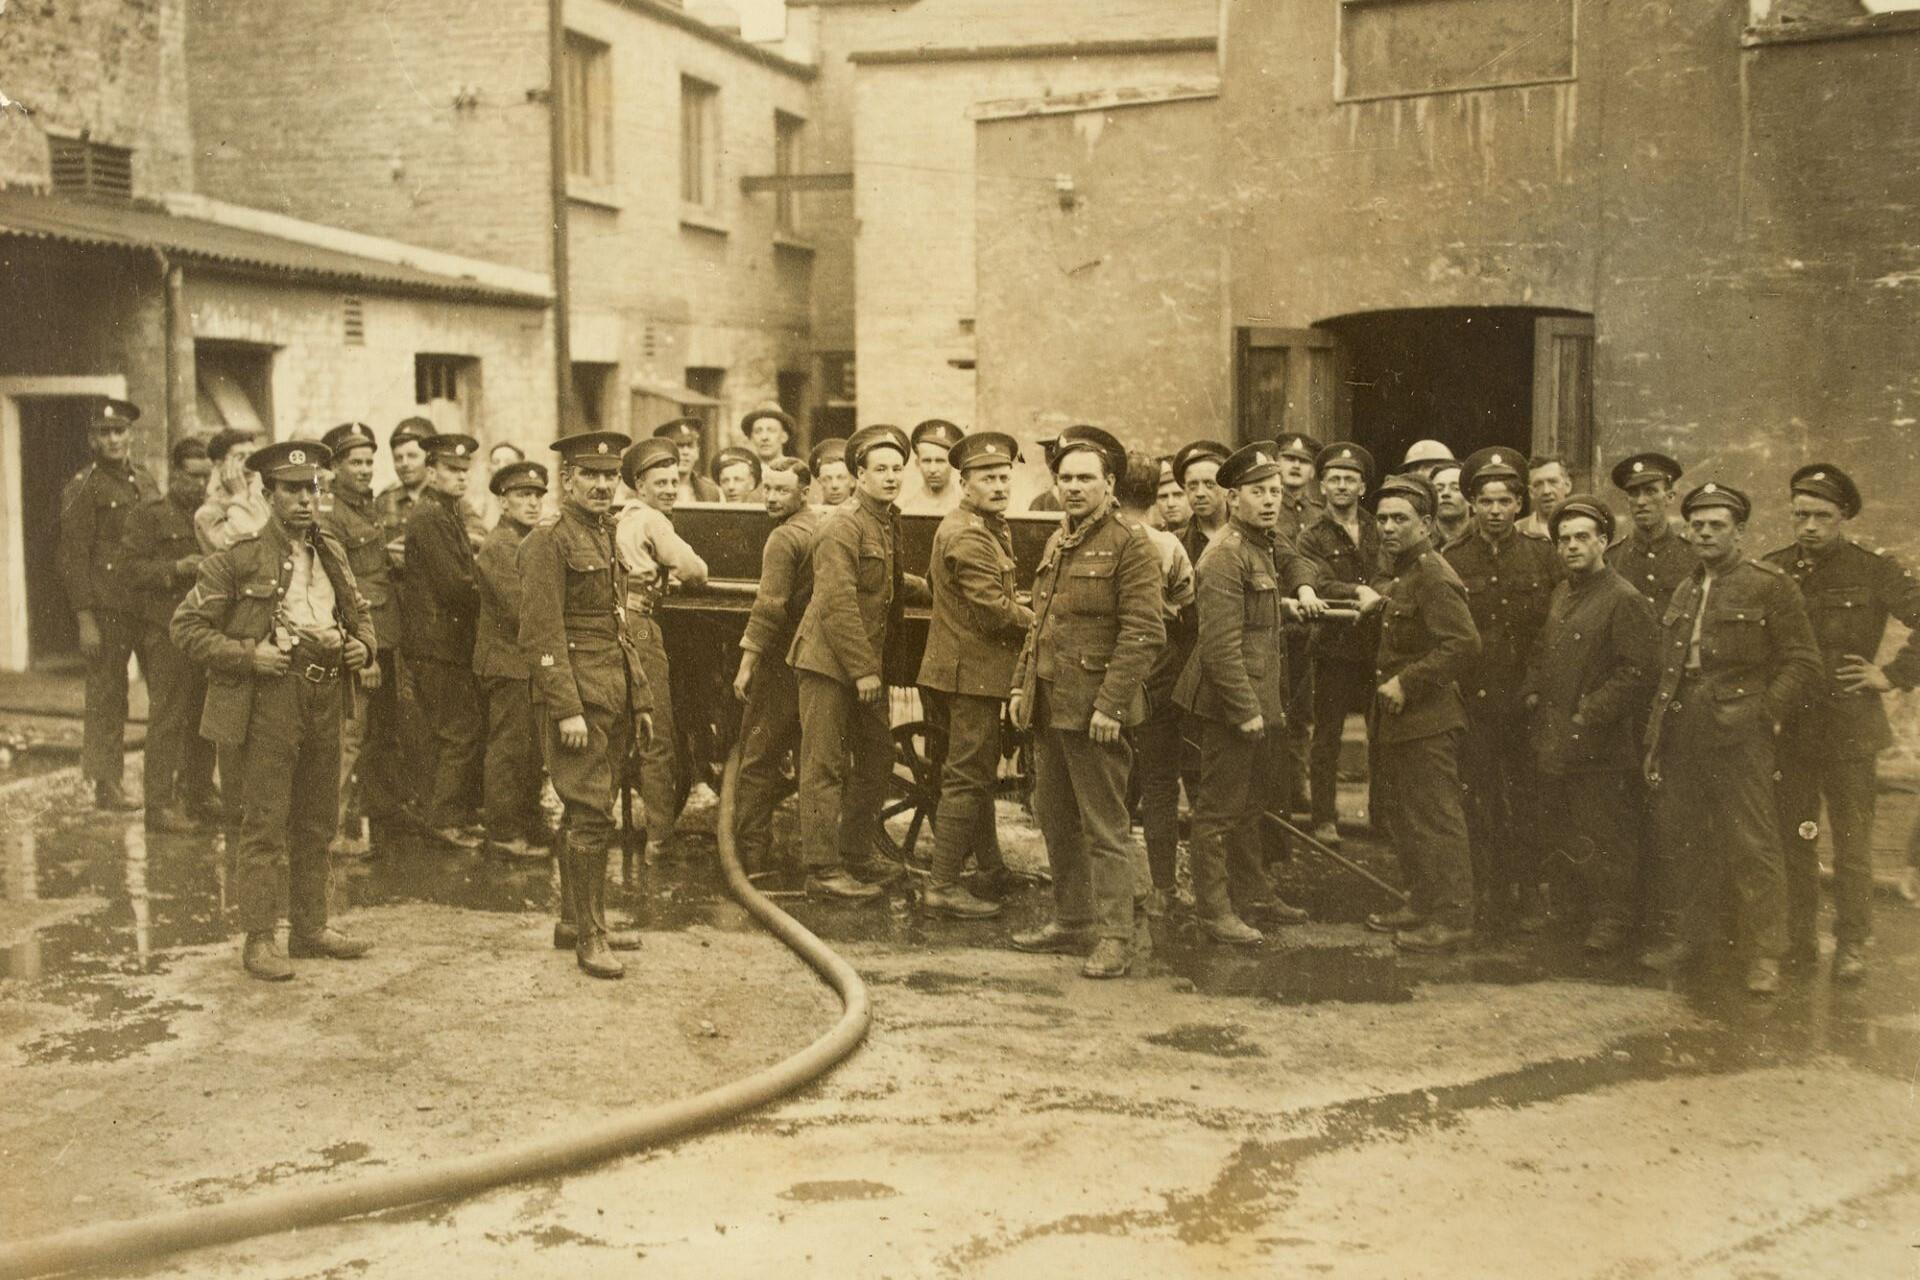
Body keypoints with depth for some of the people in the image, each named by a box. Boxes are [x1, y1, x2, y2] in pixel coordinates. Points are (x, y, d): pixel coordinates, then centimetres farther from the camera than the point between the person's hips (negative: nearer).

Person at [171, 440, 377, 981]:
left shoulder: (332, 552, 12)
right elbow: (186, 625, -5)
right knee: (265, 824, -4)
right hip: (269, 697, -6)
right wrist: (247, 655, -16)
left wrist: (363, 644, 6)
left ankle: (311, 928, 24)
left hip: (326, 697, 6)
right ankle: (259, 940, 3)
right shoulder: (239, 558, -6)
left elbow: (359, 610, 27)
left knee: (318, 821, 13)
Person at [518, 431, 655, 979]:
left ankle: (573, 920, 23)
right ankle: (589, 936, -4)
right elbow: (542, 634, -16)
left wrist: (640, 699, 19)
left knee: (581, 811, 14)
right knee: (592, 814, -9)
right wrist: (567, 709, -21)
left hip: (613, 699, 9)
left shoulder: (605, 537, 17)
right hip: (577, 698, -9)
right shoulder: (548, 540, -10)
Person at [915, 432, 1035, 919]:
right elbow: (995, 611, -23)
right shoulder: (967, 536, -19)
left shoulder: (985, 527, 14)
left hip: (969, 669, 11)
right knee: (967, 778, -7)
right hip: (972, 672, -11)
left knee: (979, 771, 20)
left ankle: (991, 868, 33)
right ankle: (942, 887, -3)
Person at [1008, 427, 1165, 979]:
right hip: (1048, 706, 8)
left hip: (1094, 710, -8)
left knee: (1104, 829, -3)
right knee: (1055, 820, 14)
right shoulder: (1058, 543, 15)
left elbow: (1143, 633, -16)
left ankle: (1115, 938, 3)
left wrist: (1110, 706, -20)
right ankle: (1073, 921, 26)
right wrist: (1021, 686, 14)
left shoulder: (1131, 545, -10)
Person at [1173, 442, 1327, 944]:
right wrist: (1246, 711, -24)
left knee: (1251, 802, 19)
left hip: (1262, 699, 10)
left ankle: (1254, 895, 31)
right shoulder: (1225, 558, -19)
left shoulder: (1266, 541, 10)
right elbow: (1221, 647, -24)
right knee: (1220, 808, -2)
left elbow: (1293, 560, 37)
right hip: (1232, 701, -10)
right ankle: (1214, 909, 6)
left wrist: (1303, 588, 15)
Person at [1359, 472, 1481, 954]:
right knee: (1401, 817, 17)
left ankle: (1453, 916, 4)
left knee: (1436, 820, -3)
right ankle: (1421, 904, 28)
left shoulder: (1434, 577, -17)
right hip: (1395, 720, 10)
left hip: (1426, 720, -10)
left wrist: (1406, 683, -23)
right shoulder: (1397, 572, 13)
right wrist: (1373, 602, 14)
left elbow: (1464, 643, -27)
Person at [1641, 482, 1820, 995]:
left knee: (1752, 845, -4)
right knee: (1680, 841, 10)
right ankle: (1684, 935, 23)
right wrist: (1654, 740, 14)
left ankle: (1764, 955, 4)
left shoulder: (1770, 586, -1)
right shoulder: (1683, 593, 18)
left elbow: (1803, 663, -4)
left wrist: (1761, 712, -13)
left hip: (1737, 739, -6)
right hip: (1681, 736, 6)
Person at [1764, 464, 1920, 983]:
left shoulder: (1875, 570, -3)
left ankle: (1851, 946, 12)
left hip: (1849, 729, -3)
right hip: (1789, 728, 3)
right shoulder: (1772, 570, 5)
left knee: (1852, 843, 2)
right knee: (1794, 840, 9)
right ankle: (1798, 940, 19)